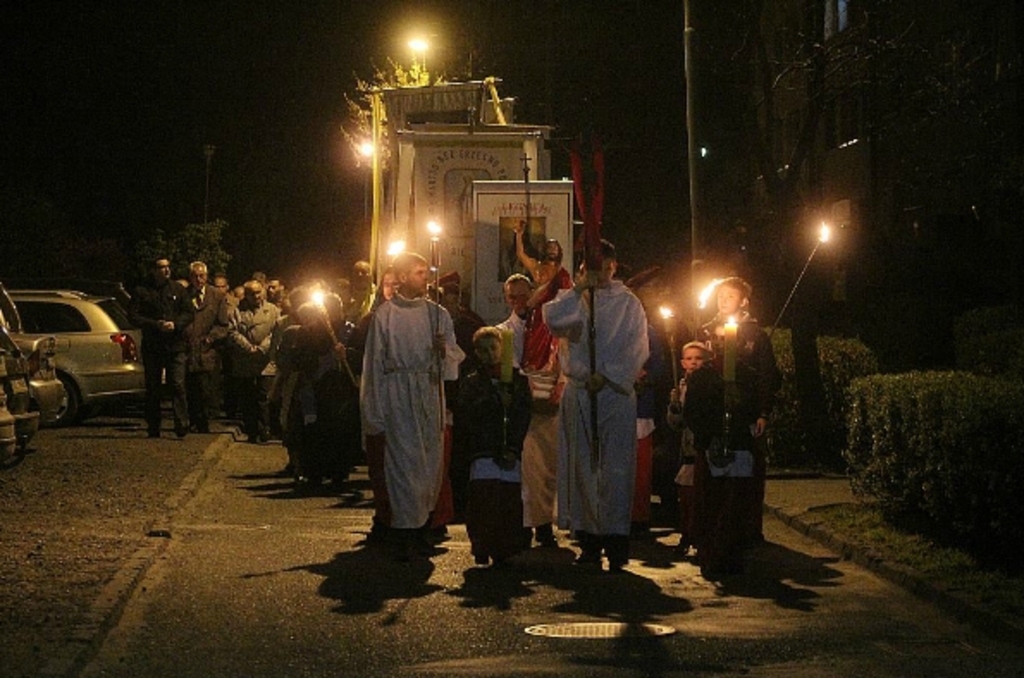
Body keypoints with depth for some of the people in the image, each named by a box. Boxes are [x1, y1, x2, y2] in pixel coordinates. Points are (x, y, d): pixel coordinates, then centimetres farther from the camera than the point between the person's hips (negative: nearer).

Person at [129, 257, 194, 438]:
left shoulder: (178, 289, 10)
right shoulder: (142, 291, 4)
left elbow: (188, 313, 8)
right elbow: (133, 316, -1)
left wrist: (175, 324, -11)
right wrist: (155, 324, -13)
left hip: (175, 345, 0)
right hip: (152, 346, 0)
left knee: (178, 385, -10)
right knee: (153, 389, 6)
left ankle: (182, 425, -13)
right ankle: (153, 428, 13)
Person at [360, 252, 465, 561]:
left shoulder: (437, 313, 10)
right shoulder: (384, 315, 2)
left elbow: (456, 355, 12)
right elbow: (374, 364, 3)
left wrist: (445, 350, -13)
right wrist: (374, 416, 0)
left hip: (431, 395, 4)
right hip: (398, 394, -4)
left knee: (431, 463, 5)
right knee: (405, 462, -6)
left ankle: (420, 526, 16)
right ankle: (405, 533, -2)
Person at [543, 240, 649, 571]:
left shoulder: (628, 303, 7)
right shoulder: (572, 299, 13)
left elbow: (636, 348, -1)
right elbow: (553, 320, -7)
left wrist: (607, 375, -11)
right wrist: (578, 290, -10)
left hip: (615, 392, -3)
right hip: (578, 392, 3)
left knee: (616, 467, -6)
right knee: (582, 467, 4)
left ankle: (616, 543, -5)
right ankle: (589, 541, 10)